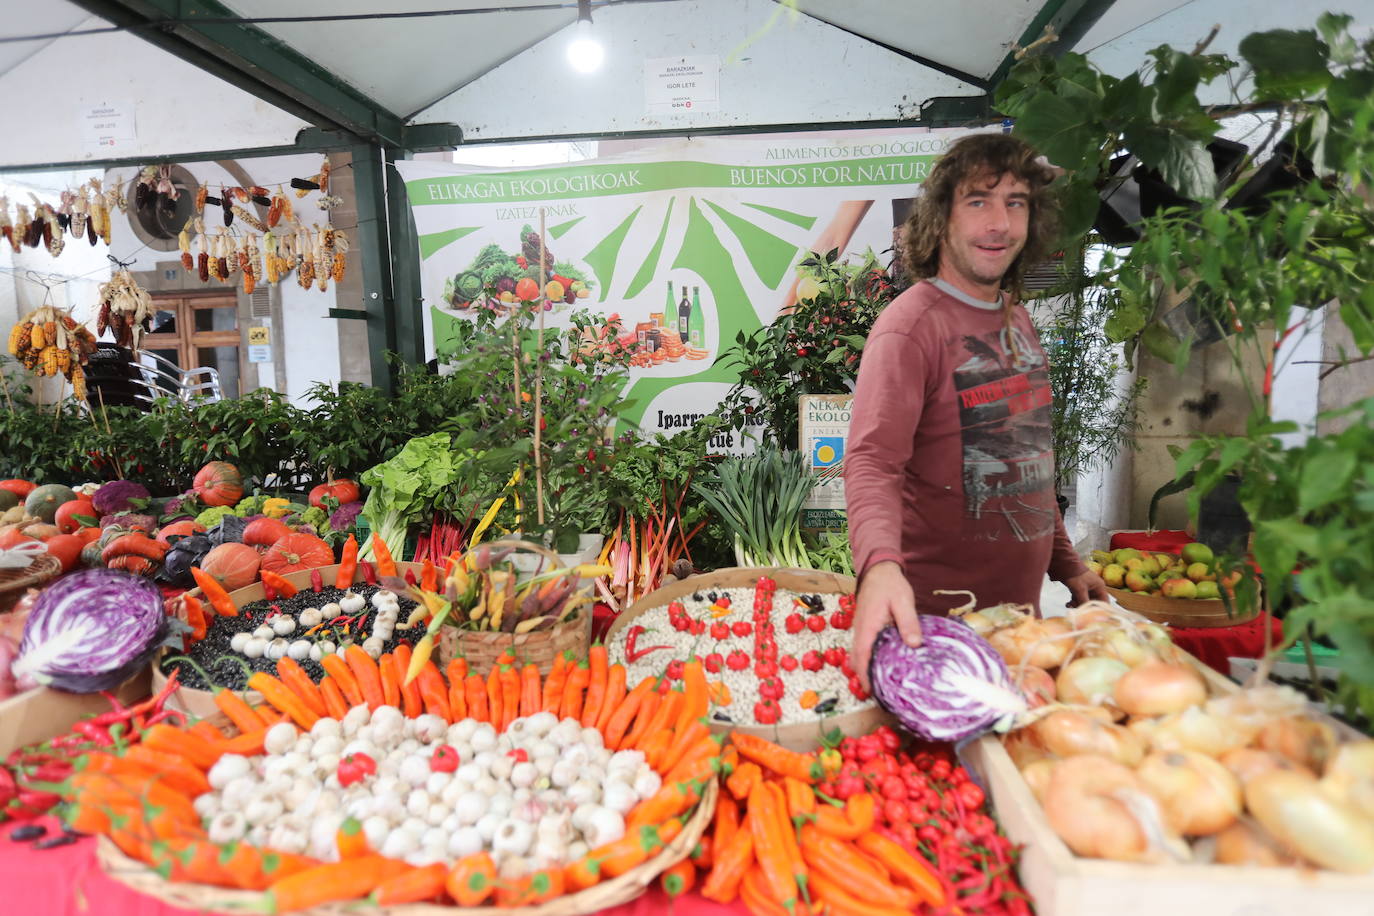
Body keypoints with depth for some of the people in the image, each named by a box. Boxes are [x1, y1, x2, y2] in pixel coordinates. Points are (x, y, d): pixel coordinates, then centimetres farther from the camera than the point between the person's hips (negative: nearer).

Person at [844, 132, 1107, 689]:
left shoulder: (1016, 320, 11)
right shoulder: (910, 325, -17)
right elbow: (872, 462, -29)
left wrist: (1066, 564, 15)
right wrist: (881, 564, -47)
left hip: (1020, 605, 8)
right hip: (937, 618, -8)